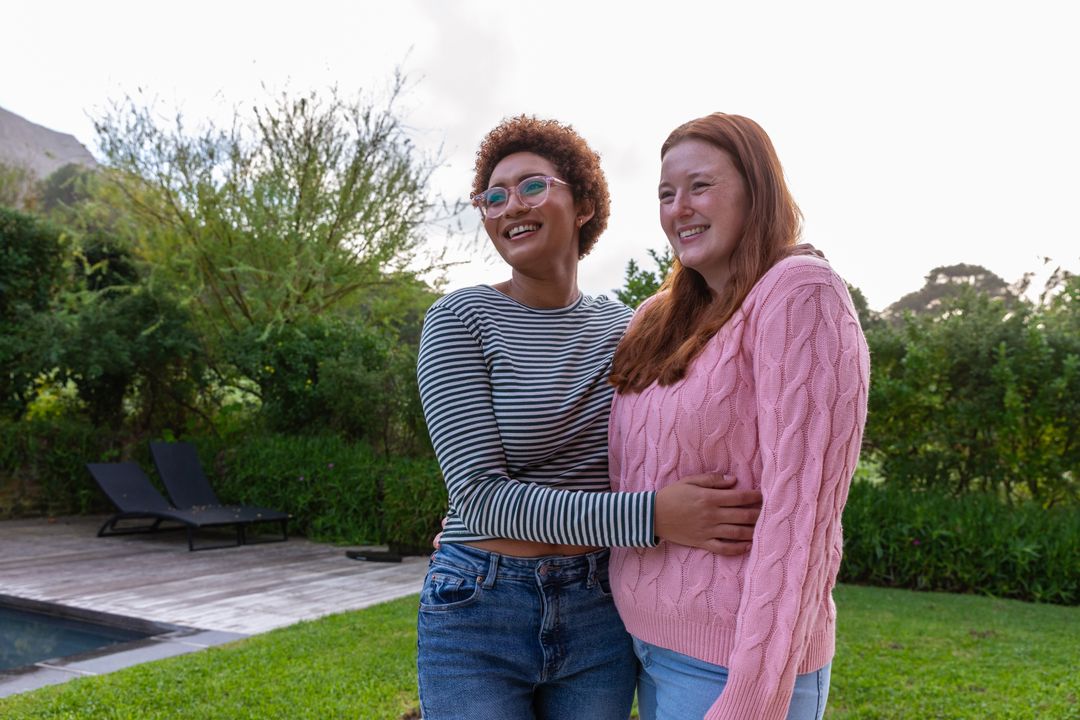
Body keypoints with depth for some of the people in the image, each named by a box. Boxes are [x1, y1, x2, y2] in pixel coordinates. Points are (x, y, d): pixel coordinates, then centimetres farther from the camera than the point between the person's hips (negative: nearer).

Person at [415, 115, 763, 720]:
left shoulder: (622, 328, 4)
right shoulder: (461, 321, -8)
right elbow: (481, 496, -18)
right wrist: (650, 517, -27)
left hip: (600, 616, 4)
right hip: (478, 612, -3)